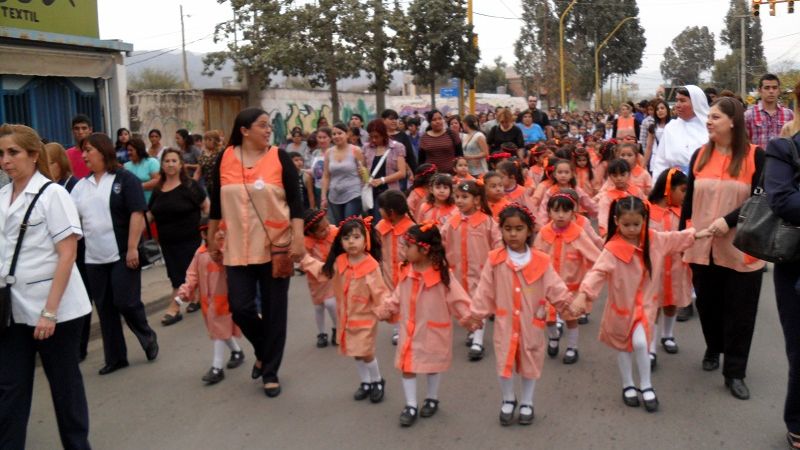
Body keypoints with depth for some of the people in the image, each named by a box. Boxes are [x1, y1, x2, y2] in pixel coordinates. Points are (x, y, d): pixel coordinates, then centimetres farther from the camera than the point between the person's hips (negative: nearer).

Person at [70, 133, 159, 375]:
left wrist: (132, 248, -18)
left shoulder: (125, 179, -5)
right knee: (104, 308, 8)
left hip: (122, 254, -5)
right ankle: (115, 357, 19)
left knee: (125, 302, -5)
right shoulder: (82, 185, 12)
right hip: (95, 257, 5)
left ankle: (148, 338, 22)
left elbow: (137, 213, -11)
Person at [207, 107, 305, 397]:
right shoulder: (225, 158, 2)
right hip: (238, 248, 2)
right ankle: (263, 350, 30)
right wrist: (212, 241, 12)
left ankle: (270, 371, 20)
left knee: (274, 310, 4)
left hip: (275, 246, -1)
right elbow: (216, 204, 10)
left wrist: (298, 240, -15)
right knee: (240, 307, -1)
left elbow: (295, 202, -5)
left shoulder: (279, 158, -3)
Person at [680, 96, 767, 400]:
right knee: (708, 304, 14)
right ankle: (713, 350, 38)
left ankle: (734, 372, 14)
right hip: (703, 246, 3)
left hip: (741, 249, -3)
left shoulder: (755, 156, -6)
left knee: (739, 311, 4)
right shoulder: (700, 155, 6)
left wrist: (728, 220, -21)